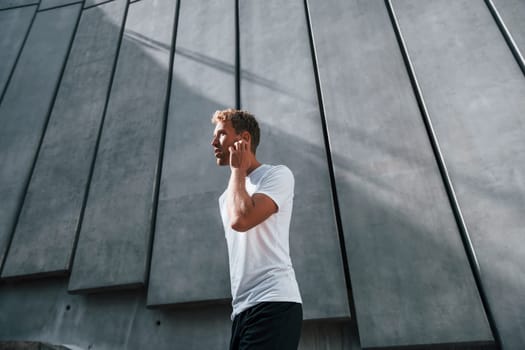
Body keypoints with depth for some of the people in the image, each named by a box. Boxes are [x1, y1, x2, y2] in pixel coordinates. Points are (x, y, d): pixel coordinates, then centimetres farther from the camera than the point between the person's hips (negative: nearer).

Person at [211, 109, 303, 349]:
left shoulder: (278, 174, -3)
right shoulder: (227, 197, 21)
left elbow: (241, 219, -20)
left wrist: (237, 169, -5)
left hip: (273, 304, -8)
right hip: (242, 308, 8)